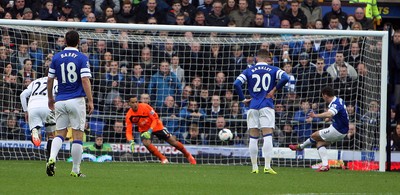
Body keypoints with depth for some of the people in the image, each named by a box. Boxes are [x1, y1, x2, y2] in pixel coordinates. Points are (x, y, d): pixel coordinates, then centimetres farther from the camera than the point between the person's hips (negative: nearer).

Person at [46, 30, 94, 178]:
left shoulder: (56, 58, 6)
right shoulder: (82, 58, -5)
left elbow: (50, 80, 10)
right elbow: (85, 80, -13)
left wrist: (50, 98, 24)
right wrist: (90, 101, -10)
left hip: (60, 101, 3)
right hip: (76, 100, -3)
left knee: (60, 134, 10)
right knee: (77, 136, 2)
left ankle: (52, 158, -16)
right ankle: (75, 170, 3)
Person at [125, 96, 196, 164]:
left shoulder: (145, 107, -25)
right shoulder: (129, 116, -19)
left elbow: (155, 119, -17)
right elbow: (128, 132, -19)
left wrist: (150, 131, -31)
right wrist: (131, 141, -39)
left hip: (156, 126, -2)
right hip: (144, 129, 2)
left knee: (173, 142, 0)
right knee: (146, 143, -28)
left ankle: (188, 155, 22)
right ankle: (163, 159, -12)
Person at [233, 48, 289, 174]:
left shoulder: (249, 71, 7)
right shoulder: (273, 70, 4)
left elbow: (236, 84, -5)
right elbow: (285, 78, -13)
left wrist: (243, 99, 3)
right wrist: (274, 89, -3)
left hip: (253, 106, 1)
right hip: (267, 106, -1)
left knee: (253, 138, 6)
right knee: (267, 136, -6)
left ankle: (254, 167, 6)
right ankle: (267, 166, -16)